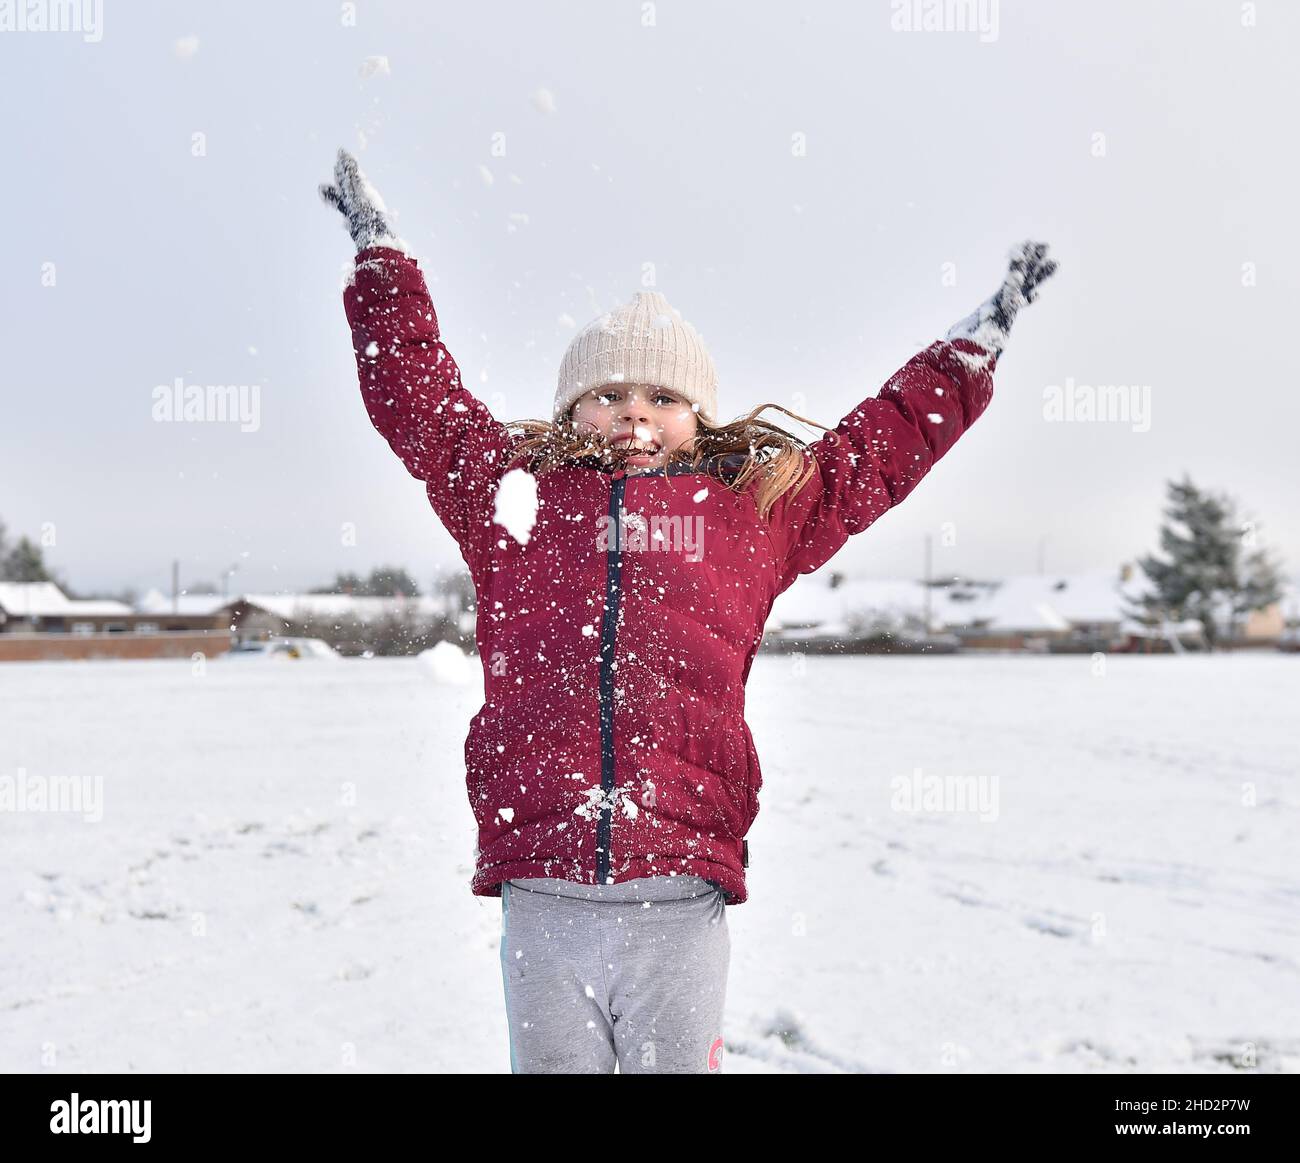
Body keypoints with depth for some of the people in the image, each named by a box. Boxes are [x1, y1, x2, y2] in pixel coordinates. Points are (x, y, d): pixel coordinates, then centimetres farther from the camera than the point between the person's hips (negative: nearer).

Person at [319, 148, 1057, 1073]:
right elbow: (413, 382, 25)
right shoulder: (513, 490, 13)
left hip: (682, 903, 0)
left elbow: (889, 438, 25)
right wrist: (381, 250, 33)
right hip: (541, 899, 0)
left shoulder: (759, 506, 13)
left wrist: (983, 334, 32)